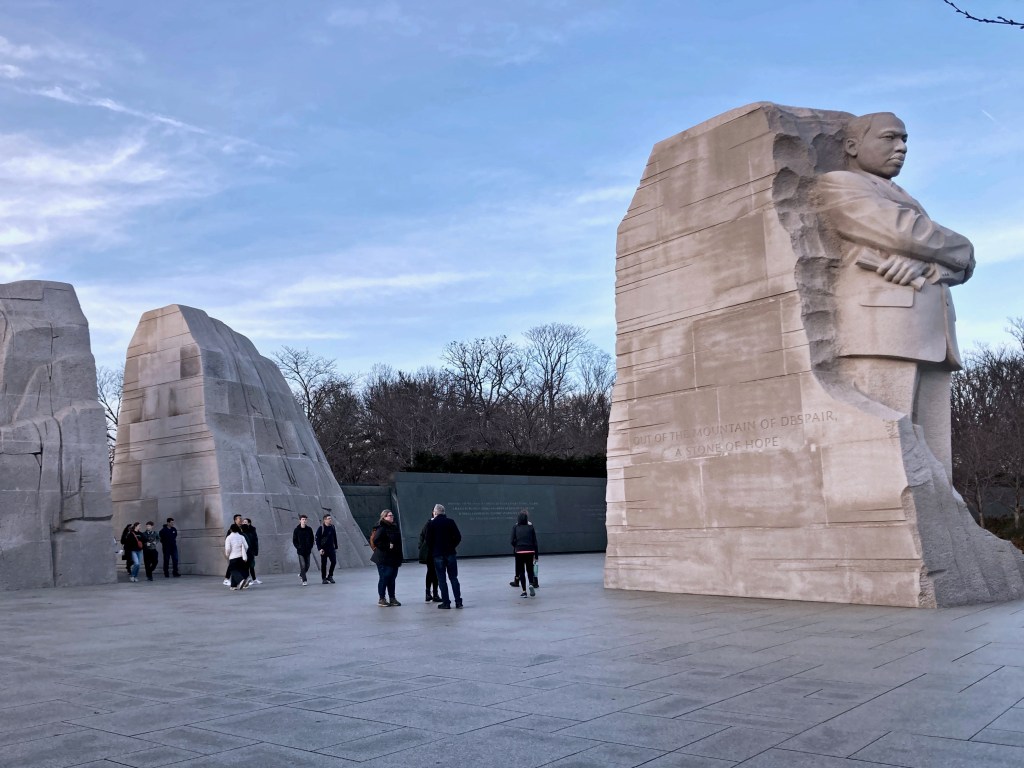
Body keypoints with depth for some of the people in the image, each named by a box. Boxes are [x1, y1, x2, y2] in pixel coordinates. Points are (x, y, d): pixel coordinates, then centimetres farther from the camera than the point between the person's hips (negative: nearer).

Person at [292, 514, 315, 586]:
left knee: (307, 565, 9)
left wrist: (311, 547, 2)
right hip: (300, 551, -3)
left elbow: (312, 539, 12)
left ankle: (301, 574, 36)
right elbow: (294, 540, 0)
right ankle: (304, 580, -3)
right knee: (302, 565, -9)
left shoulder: (309, 529, 3)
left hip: (307, 550, 3)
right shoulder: (296, 530, -4)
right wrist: (298, 547, -10)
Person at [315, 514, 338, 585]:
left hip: (331, 548, 4)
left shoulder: (332, 527, 7)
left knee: (334, 561, -2)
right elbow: (317, 539, -9)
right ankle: (323, 579, 10)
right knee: (324, 563, 1)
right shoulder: (321, 528, -8)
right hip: (324, 549, -4)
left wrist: (336, 547, 14)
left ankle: (330, 576, 14)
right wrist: (320, 548, -16)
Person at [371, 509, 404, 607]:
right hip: (384, 559, -8)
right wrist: (388, 546, -20)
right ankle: (381, 599, 5)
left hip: (394, 558, 8)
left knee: (392, 578, 12)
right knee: (384, 578, -3)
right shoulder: (381, 528, -12)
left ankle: (392, 598, 19)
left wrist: (399, 558, 16)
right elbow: (375, 541, -20)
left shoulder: (394, 527, 13)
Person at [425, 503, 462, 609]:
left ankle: (446, 602, 1)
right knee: (454, 578, 8)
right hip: (450, 553, 2)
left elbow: (428, 540, -7)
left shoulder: (431, 524, -5)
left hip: (438, 554, -2)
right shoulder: (450, 521, 1)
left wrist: (433, 550, 10)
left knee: (442, 579, 3)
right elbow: (458, 537, 1)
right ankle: (458, 601, 4)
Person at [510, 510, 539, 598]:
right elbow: (535, 542, 2)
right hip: (530, 551, 1)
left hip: (519, 551, -1)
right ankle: (531, 584, -13)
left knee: (521, 571, 9)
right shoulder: (531, 527, 2)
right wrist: (536, 554, 7)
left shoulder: (515, 527, -1)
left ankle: (524, 591, 7)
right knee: (530, 570, 14)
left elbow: (513, 541, -3)